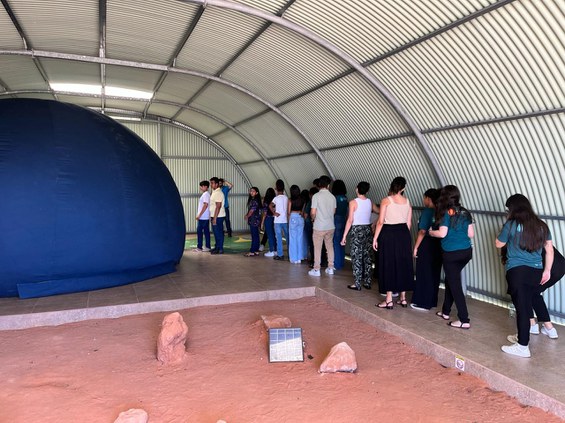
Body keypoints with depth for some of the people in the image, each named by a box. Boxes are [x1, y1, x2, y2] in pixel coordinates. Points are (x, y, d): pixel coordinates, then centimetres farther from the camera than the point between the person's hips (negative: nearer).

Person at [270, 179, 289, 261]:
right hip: (286, 220, 4)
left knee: (279, 238, 1)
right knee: (288, 237, 10)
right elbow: (288, 209, 5)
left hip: (278, 221, -4)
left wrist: (274, 213, -11)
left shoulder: (276, 198, -9)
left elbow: (270, 206, -24)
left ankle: (280, 255, 4)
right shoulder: (286, 198, 4)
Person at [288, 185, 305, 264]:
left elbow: (289, 212, -2)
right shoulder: (302, 200, -1)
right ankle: (299, 258, 14)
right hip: (301, 218, 3)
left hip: (293, 218, -3)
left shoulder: (291, 200, -9)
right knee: (300, 238, 10)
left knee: (293, 239, 5)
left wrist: (289, 219, 13)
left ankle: (294, 258, 9)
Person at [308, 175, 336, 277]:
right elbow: (334, 211, 10)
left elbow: (313, 212, -13)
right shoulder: (332, 196, 2)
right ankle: (330, 268, 19)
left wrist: (313, 218, 8)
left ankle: (316, 269, 9)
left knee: (317, 248, 4)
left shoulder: (316, 196, -12)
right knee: (330, 247, 14)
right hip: (330, 226, 4)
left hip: (319, 227, -4)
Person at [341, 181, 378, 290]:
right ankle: (367, 282, 17)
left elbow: (350, 220, -12)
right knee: (367, 256, 10)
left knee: (357, 257, 0)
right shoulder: (370, 202, 4)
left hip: (357, 230, -5)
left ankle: (357, 284, 3)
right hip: (368, 229, 5)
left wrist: (344, 236, -9)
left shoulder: (353, 202, -10)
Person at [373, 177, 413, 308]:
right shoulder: (407, 202, 5)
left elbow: (380, 222, -12)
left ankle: (389, 300, 5)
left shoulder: (386, 200, -9)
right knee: (403, 264, 13)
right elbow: (409, 223, 7)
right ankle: (403, 298, 20)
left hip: (388, 233, -4)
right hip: (404, 234, 5)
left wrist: (375, 238, -6)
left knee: (388, 265, 2)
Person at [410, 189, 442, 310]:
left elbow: (422, 232, -18)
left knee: (424, 275, 2)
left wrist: (416, 247, -12)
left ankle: (423, 303, 9)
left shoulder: (427, 211, -13)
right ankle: (432, 301, 24)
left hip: (426, 246, -7)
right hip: (438, 246, 7)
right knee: (434, 274, 14)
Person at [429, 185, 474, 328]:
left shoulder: (447, 213, -10)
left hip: (451, 254, -7)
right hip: (466, 252, 7)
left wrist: (431, 232, 4)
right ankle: (446, 311, 31)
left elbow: (442, 233, -15)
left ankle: (464, 320, 1)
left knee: (455, 284, 1)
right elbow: (471, 234, 7)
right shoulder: (465, 212, 7)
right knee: (450, 280, 20)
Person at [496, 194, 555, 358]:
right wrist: (547, 270, 19)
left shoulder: (511, 225, -7)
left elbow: (499, 244, 5)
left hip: (517, 271, -5)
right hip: (536, 270, 6)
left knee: (522, 306, -2)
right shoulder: (541, 225, 7)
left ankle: (522, 346, 5)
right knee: (535, 297, 30)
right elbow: (549, 249, 11)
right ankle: (549, 327, 47)